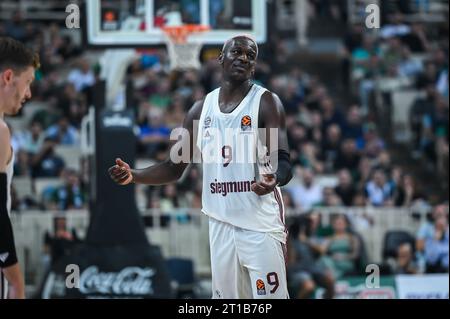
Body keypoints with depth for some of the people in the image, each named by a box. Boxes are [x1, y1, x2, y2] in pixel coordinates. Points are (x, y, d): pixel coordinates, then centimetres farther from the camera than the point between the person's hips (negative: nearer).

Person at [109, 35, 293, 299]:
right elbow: (175, 168, 15)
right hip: (221, 226, 5)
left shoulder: (266, 103, -5)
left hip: (261, 226, -5)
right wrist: (133, 175, -3)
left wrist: (274, 179, -38)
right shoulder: (201, 109, 10)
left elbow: (284, 163, -14)